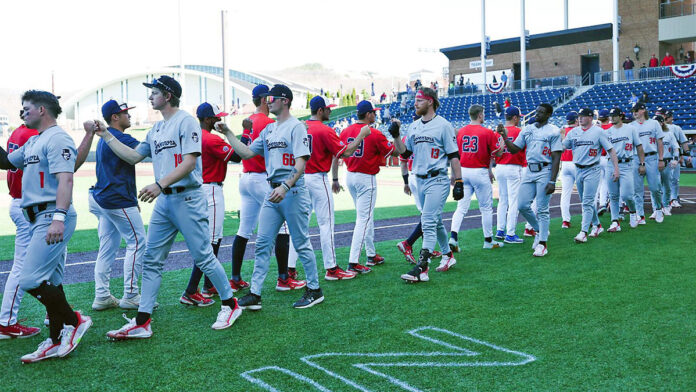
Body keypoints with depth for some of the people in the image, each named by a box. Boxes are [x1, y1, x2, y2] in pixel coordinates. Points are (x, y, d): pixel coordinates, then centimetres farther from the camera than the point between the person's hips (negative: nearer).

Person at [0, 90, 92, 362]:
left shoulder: (57, 138, -10)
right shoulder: (33, 142, 21)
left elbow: (65, 179, -22)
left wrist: (58, 218, -32)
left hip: (52, 218, -10)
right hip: (38, 218, 10)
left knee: (30, 280, -16)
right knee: (50, 282, 11)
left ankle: (74, 321, -1)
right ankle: (57, 341, 18)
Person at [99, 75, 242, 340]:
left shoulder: (186, 122, -8)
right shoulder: (156, 129, 18)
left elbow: (190, 161, -18)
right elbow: (134, 156, 23)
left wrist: (160, 184, -27)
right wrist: (106, 136, 20)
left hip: (187, 198, -8)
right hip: (163, 200, 8)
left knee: (203, 257, -2)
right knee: (151, 260, 5)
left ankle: (230, 305, 16)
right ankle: (142, 322, 8)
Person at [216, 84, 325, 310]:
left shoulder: (296, 127, -8)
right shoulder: (268, 130, 16)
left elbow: (301, 163, -18)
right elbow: (246, 153, 17)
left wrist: (285, 187, -29)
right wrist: (227, 133, 10)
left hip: (293, 191, -8)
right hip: (273, 191, 8)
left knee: (301, 243, 1)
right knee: (262, 243, 5)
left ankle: (314, 290, 16)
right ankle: (255, 294, 9)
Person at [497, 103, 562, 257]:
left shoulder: (553, 131, -5)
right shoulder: (527, 129, 12)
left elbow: (556, 158, -9)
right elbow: (514, 149, 11)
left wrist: (552, 181, -15)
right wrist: (504, 136, -5)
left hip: (545, 171, -6)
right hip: (529, 171, 6)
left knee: (542, 209, -3)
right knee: (523, 205, 3)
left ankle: (542, 243, 6)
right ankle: (539, 230, 27)